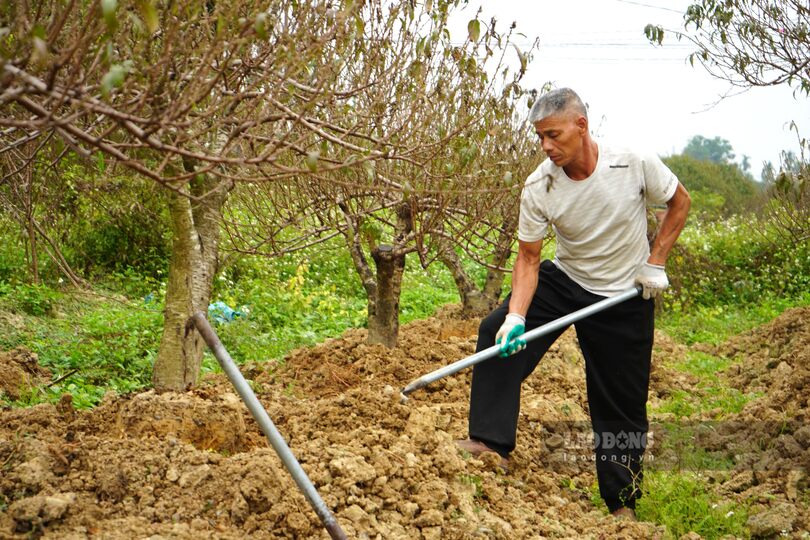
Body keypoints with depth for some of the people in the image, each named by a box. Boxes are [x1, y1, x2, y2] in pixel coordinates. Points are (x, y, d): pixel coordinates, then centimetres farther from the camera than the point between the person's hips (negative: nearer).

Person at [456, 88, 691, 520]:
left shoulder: (635, 164, -22)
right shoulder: (539, 187, -18)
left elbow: (679, 202, -3)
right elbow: (528, 258, -12)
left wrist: (655, 263, -9)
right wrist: (516, 316, -26)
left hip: (625, 295, -2)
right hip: (564, 279, 2)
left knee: (622, 404, 4)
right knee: (495, 332, -20)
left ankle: (622, 503, 21)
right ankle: (491, 442, -15)